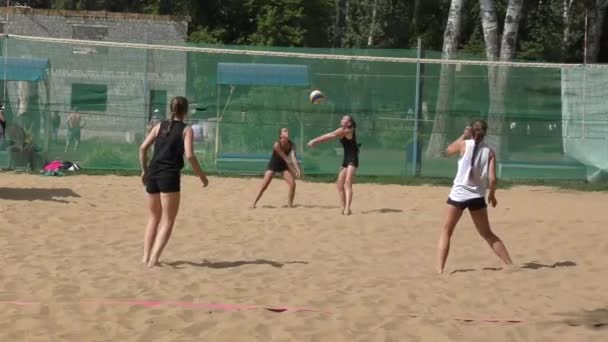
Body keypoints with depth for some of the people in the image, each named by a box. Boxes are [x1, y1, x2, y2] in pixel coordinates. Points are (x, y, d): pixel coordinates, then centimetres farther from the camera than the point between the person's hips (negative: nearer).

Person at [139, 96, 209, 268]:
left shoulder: (160, 126, 14)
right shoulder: (186, 130, 1)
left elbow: (143, 148, 6)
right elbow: (189, 155, -11)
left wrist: (144, 170, 17)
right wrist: (201, 175, 0)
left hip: (152, 174, 5)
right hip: (170, 175, -5)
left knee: (154, 218, 20)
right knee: (168, 221, 0)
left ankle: (146, 256, 15)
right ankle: (154, 259, -13)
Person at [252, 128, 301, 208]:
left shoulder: (291, 145, -15)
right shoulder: (277, 145, -28)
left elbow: (293, 157, -29)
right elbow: (285, 158, -29)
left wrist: (297, 169, -44)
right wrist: (292, 170, -29)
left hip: (283, 165, 4)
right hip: (273, 165, -4)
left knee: (292, 184, -11)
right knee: (264, 186, -11)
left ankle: (290, 204, 0)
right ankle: (254, 203, 1)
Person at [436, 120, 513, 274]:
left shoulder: (464, 144, -5)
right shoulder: (489, 152, 0)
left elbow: (448, 150, 17)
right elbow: (492, 179, -5)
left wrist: (463, 136, 21)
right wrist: (492, 194, 12)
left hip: (458, 194, -3)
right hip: (477, 196, 3)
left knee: (446, 232, 8)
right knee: (487, 234, 18)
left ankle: (440, 269, -4)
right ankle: (511, 265, 18)